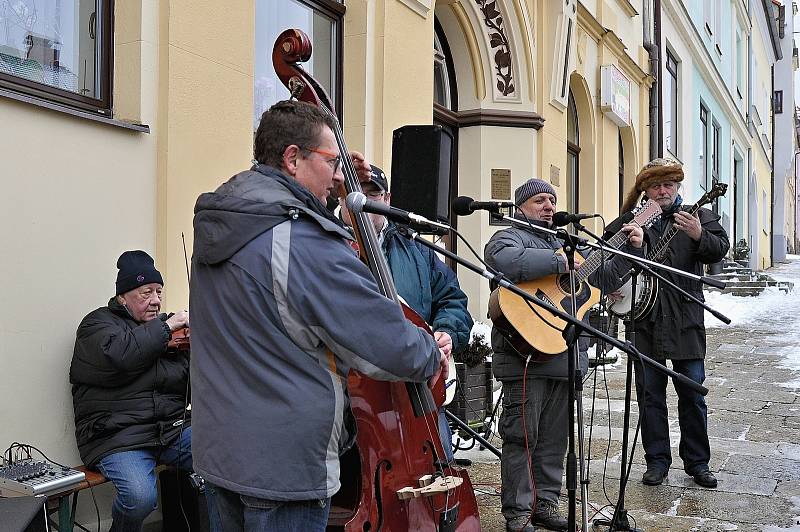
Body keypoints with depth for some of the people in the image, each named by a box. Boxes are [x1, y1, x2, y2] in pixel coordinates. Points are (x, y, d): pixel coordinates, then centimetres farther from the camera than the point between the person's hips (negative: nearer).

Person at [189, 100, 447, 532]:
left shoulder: (220, 221, 3)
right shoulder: (306, 244, -25)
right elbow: (388, 344, -21)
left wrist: (325, 190, 15)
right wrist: (431, 357, -1)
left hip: (219, 447, 9)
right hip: (283, 466, -9)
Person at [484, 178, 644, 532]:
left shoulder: (564, 243, 24)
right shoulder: (510, 236, -2)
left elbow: (602, 275, 30)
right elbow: (503, 260, -28)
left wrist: (632, 249, 17)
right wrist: (559, 262, -22)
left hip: (565, 355, 8)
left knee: (555, 437, 12)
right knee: (522, 436, -2)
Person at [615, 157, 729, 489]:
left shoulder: (698, 217, 4)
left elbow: (719, 250, -11)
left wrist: (699, 235, -31)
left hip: (685, 321, -1)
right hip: (644, 319, 1)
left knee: (693, 394, 6)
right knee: (650, 394, 7)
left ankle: (697, 462, 20)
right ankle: (657, 460, 19)